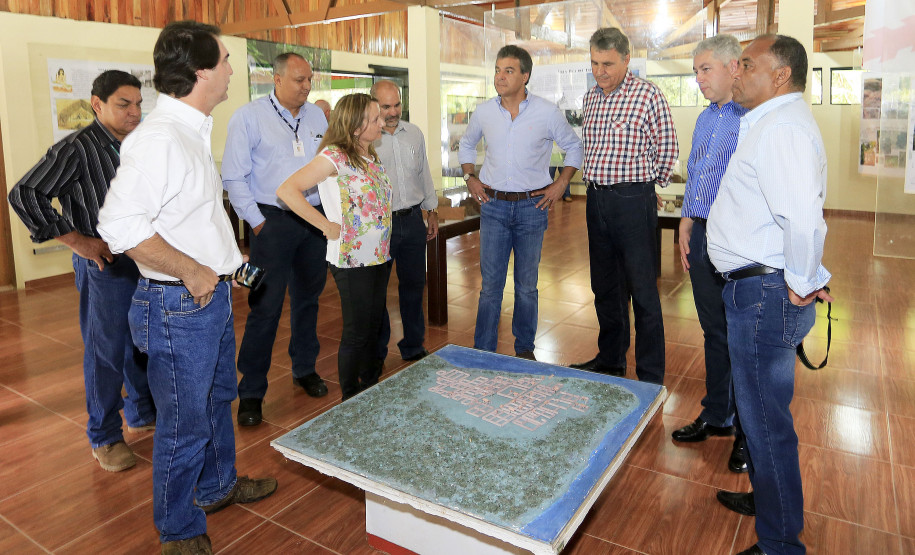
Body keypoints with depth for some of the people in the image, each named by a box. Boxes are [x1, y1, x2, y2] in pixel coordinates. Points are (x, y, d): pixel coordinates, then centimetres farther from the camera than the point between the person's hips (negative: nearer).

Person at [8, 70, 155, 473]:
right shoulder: (77, 149, -13)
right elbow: (24, 195, -15)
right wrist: (76, 240, -15)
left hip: (145, 259, 6)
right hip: (104, 263, -6)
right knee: (106, 351, 4)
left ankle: (143, 413, 36)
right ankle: (104, 438, 20)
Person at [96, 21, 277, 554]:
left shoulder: (193, 131, 10)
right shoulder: (159, 139, -22)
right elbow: (120, 224, -29)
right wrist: (192, 272, -23)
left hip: (212, 295, 10)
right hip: (179, 306, -10)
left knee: (218, 398, 25)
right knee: (185, 423, 6)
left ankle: (218, 485, 47)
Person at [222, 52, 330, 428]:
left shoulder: (316, 115, 10)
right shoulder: (249, 117, -5)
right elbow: (234, 177, -6)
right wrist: (257, 222, -10)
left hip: (315, 220, 5)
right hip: (274, 221, -5)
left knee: (308, 298, 15)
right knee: (266, 307, -4)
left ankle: (305, 369, 33)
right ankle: (251, 393, 8)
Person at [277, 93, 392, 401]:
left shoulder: (371, 156, 9)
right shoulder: (335, 156, -16)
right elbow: (287, 190, -24)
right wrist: (327, 226, -20)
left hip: (380, 256, 8)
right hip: (352, 259, -8)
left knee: (374, 325, 18)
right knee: (357, 332, 2)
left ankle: (371, 387, 36)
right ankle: (350, 401, 20)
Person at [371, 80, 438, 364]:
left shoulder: (414, 133, 9)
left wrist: (432, 211, 17)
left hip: (413, 220, 5)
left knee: (414, 284, 13)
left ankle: (413, 347, 29)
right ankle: (376, 353, 23)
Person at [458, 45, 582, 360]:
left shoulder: (547, 113, -4)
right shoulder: (483, 112, 2)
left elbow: (574, 147, 10)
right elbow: (466, 145, 21)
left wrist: (560, 184, 1)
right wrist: (470, 177, 7)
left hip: (532, 206, -1)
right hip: (494, 205, 1)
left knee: (527, 285, 9)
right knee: (490, 284, 1)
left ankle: (525, 349, 24)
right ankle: (483, 352, 12)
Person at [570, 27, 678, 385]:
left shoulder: (647, 94, -8)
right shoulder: (590, 97, 12)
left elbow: (667, 150, -3)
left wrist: (646, 184, 6)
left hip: (632, 200, -6)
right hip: (596, 199, 7)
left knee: (643, 292, -2)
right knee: (604, 287, 15)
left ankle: (651, 378, 8)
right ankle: (610, 360, 30)